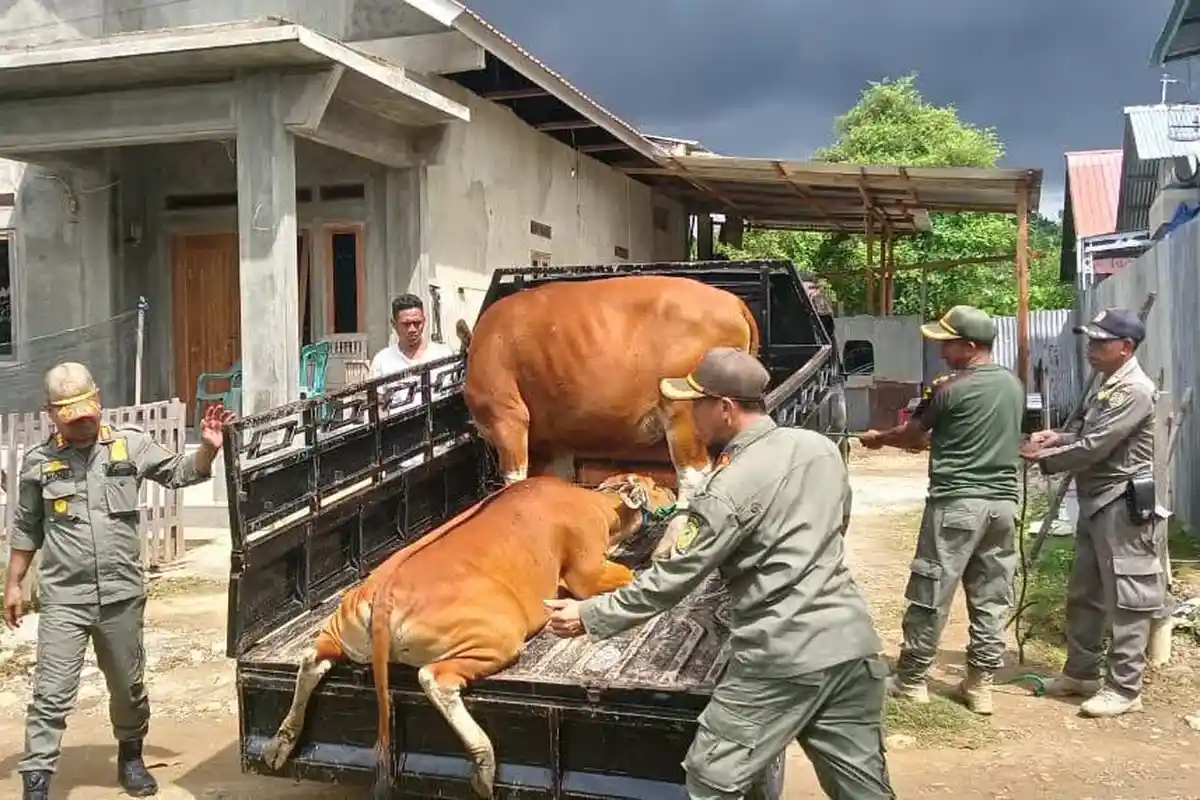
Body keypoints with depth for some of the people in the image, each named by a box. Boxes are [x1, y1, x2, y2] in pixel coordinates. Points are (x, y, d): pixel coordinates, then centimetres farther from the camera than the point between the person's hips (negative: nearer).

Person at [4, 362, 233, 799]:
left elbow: (179, 473, 6)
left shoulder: (131, 444, 0)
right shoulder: (39, 460, 0)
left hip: (122, 594, 1)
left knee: (128, 686, 17)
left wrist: (207, 448, -12)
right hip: (63, 599, -1)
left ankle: (130, 756, 38)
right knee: (52, 694, -2)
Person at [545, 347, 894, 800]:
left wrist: (589, 617, -3)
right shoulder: (820, 446, 6)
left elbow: (671, 580, -12)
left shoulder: (730, 491, -15)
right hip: (852, 642, 7)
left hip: (783, 661, -7)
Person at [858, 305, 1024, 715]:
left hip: (957, 501, -7)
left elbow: (912, 435, 1)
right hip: (1003, 501, 7)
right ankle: (980, 684, 15)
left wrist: (878, 438, 20)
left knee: (931, 593, 3)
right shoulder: (1014, 385, 10)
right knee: (991, 597, 10)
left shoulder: (950, 389, -10)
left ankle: (911, 679, 12)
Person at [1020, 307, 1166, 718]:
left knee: (1126, 600, -1)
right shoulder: (1109, 386, 15)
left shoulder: (1134, 391, -18)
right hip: (1096, 504, 10)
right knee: (1083, 595, 16)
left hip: (1124, 506, -10)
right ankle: (1080, 672, 28)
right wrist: (1058, 438, 4)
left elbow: (1094, 448, -20)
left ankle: (1124, 689, 7)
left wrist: (1043, 456, -9)